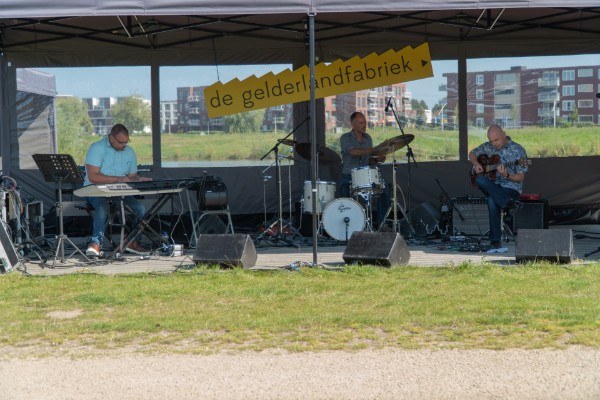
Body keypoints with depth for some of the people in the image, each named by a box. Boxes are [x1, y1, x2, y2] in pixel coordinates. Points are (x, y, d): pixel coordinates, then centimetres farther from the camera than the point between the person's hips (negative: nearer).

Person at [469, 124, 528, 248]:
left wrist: (506, 175, -25)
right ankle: (506, 203, -36)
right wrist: (476, 164, 4)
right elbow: (472, 154, 26)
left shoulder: (518, 151, -6)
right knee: (480, 180, -33)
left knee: (492, 200, -36)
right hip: (492, 187, 4)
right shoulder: (488, 147, 9)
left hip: (511, 188, -4)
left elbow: (520, 178, -6)